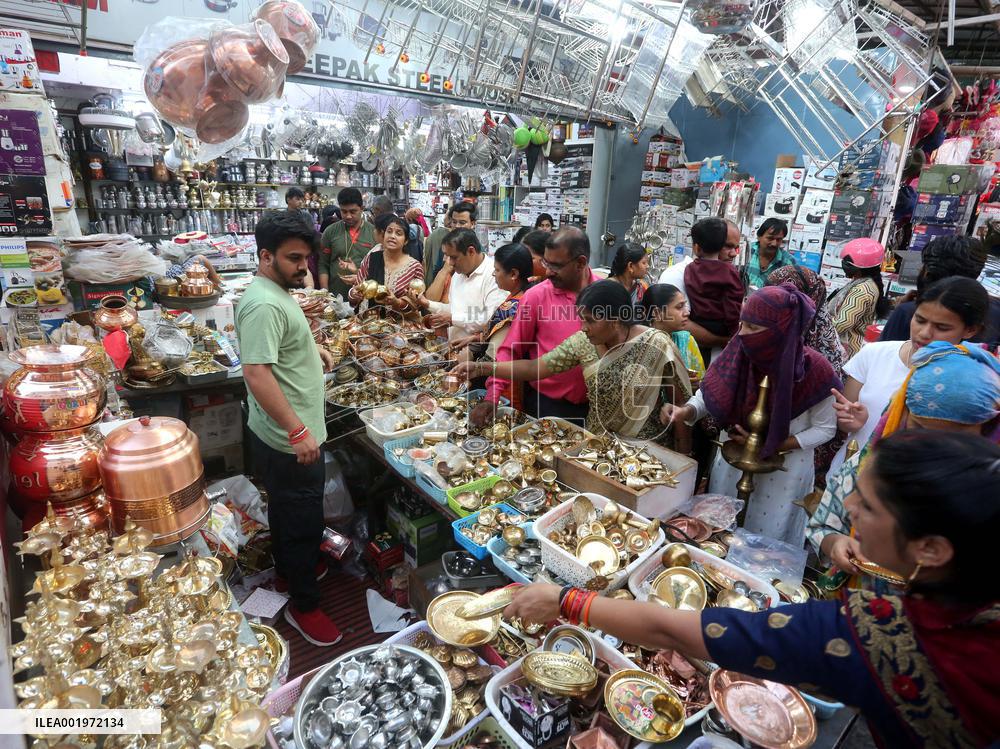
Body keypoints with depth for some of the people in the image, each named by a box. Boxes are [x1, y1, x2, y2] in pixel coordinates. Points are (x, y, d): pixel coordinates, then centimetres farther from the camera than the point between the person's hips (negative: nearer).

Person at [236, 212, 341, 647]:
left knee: (286, 509, 27)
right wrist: (298, 432, -30)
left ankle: (287, 567, 47)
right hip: (291, 440, -10)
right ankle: (303, 604, 23)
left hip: (286, 436, 10)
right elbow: (256, 372, -31)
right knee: (304, 522, 5)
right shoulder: (264, 304, -24)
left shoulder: (277, 292, 8)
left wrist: (312, 349, 11)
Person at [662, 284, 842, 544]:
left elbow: (826, 428, -11)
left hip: (784, 471, -3)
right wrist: (686, 411, -28)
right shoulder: (739, 353, -16)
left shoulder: (813, 369, -23)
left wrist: (773, 446, -19)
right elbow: (710, 393, -7)